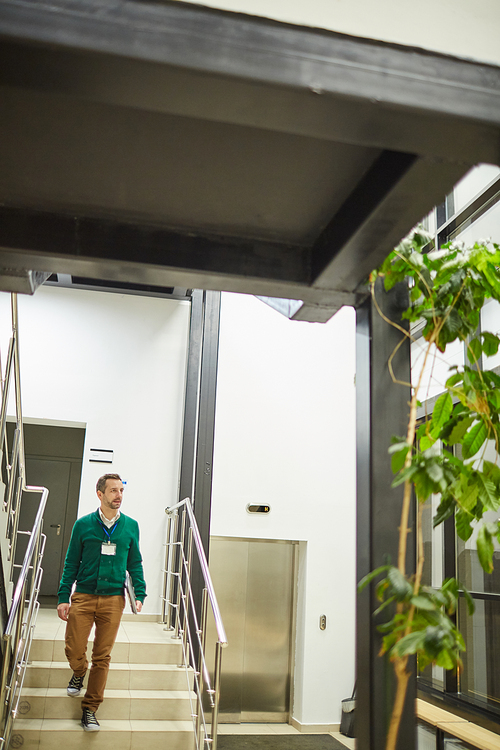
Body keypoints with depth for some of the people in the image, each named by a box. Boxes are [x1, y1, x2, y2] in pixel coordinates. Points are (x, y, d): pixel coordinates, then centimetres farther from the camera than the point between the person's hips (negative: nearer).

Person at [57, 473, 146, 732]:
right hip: (83, 596, -1)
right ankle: (79, 674, 34)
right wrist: (63, 598, -2)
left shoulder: (131, 526, 4)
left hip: (113, 599, 1)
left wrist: (140, 594, 0)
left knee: (102, 656, 4)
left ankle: (90, 709, 19)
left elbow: (135, 563, 10)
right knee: (74, 650, -2)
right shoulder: (83, 525, 0)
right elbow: (71, 563, 4)